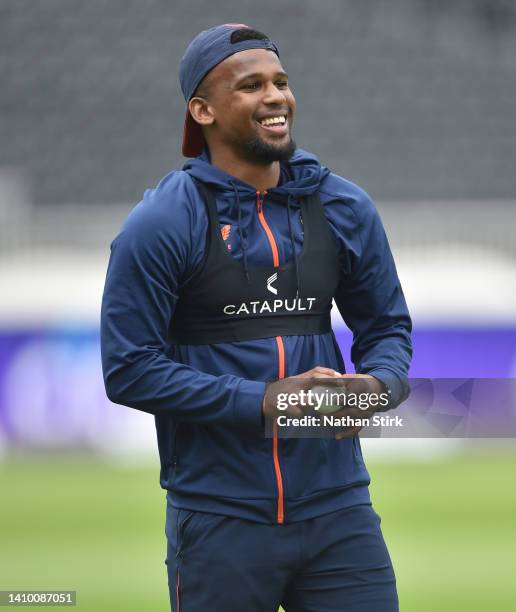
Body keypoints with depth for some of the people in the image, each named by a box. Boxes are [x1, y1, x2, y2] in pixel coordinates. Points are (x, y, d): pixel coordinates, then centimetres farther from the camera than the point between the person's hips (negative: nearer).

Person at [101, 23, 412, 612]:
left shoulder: (344, 209, 6)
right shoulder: (160, 225, -7)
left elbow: (387, 326, 16)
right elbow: (129, 370, -10)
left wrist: (379, 383, -8)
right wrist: (263, 401, -17)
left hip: (336, 506, 3)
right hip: (219, 515, -3)